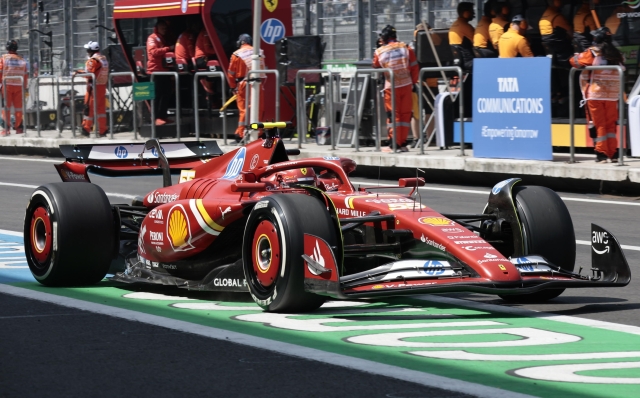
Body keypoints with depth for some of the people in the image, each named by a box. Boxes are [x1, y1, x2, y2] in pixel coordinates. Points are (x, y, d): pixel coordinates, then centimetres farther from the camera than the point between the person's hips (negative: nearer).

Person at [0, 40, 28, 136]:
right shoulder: (21, 59, 8)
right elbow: (25, 75, 8)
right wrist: (25, 88, 13)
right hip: (19, 86, 2)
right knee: (18, 107, 8)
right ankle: (19, 127, 12)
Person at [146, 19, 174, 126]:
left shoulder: (164, 39, 25)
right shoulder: (152, 38, -1)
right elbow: (153, 51, -17)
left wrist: (172, 50, 16)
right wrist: (168, 48, -21)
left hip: (165, 70, 8)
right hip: (155, 70, -8)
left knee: (166, 94, 4)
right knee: (157, 95, -11)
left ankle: (163, 116, 9)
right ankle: (157, 118, -12)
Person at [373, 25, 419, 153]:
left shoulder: (379, 52, -4)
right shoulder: (406, 48, 0)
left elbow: (376, 69, 11)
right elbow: (414, 68, 3)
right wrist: (413, 82, 14)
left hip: (391, 87, -2)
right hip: (407, 85, 2)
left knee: (393, 115, 3)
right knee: (405, 114, 9)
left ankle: (394, 144, -3)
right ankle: (403, 144, 10)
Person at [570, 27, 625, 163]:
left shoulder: (593, 53, -7)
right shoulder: (617, 54, 6)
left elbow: (574, 61, -4)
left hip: (595, 94, -4)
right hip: (612, 95, 4)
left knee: (599, 125, 1)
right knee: (611, 124, 12)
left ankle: (602, 154, -2)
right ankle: (613, 153, 11)